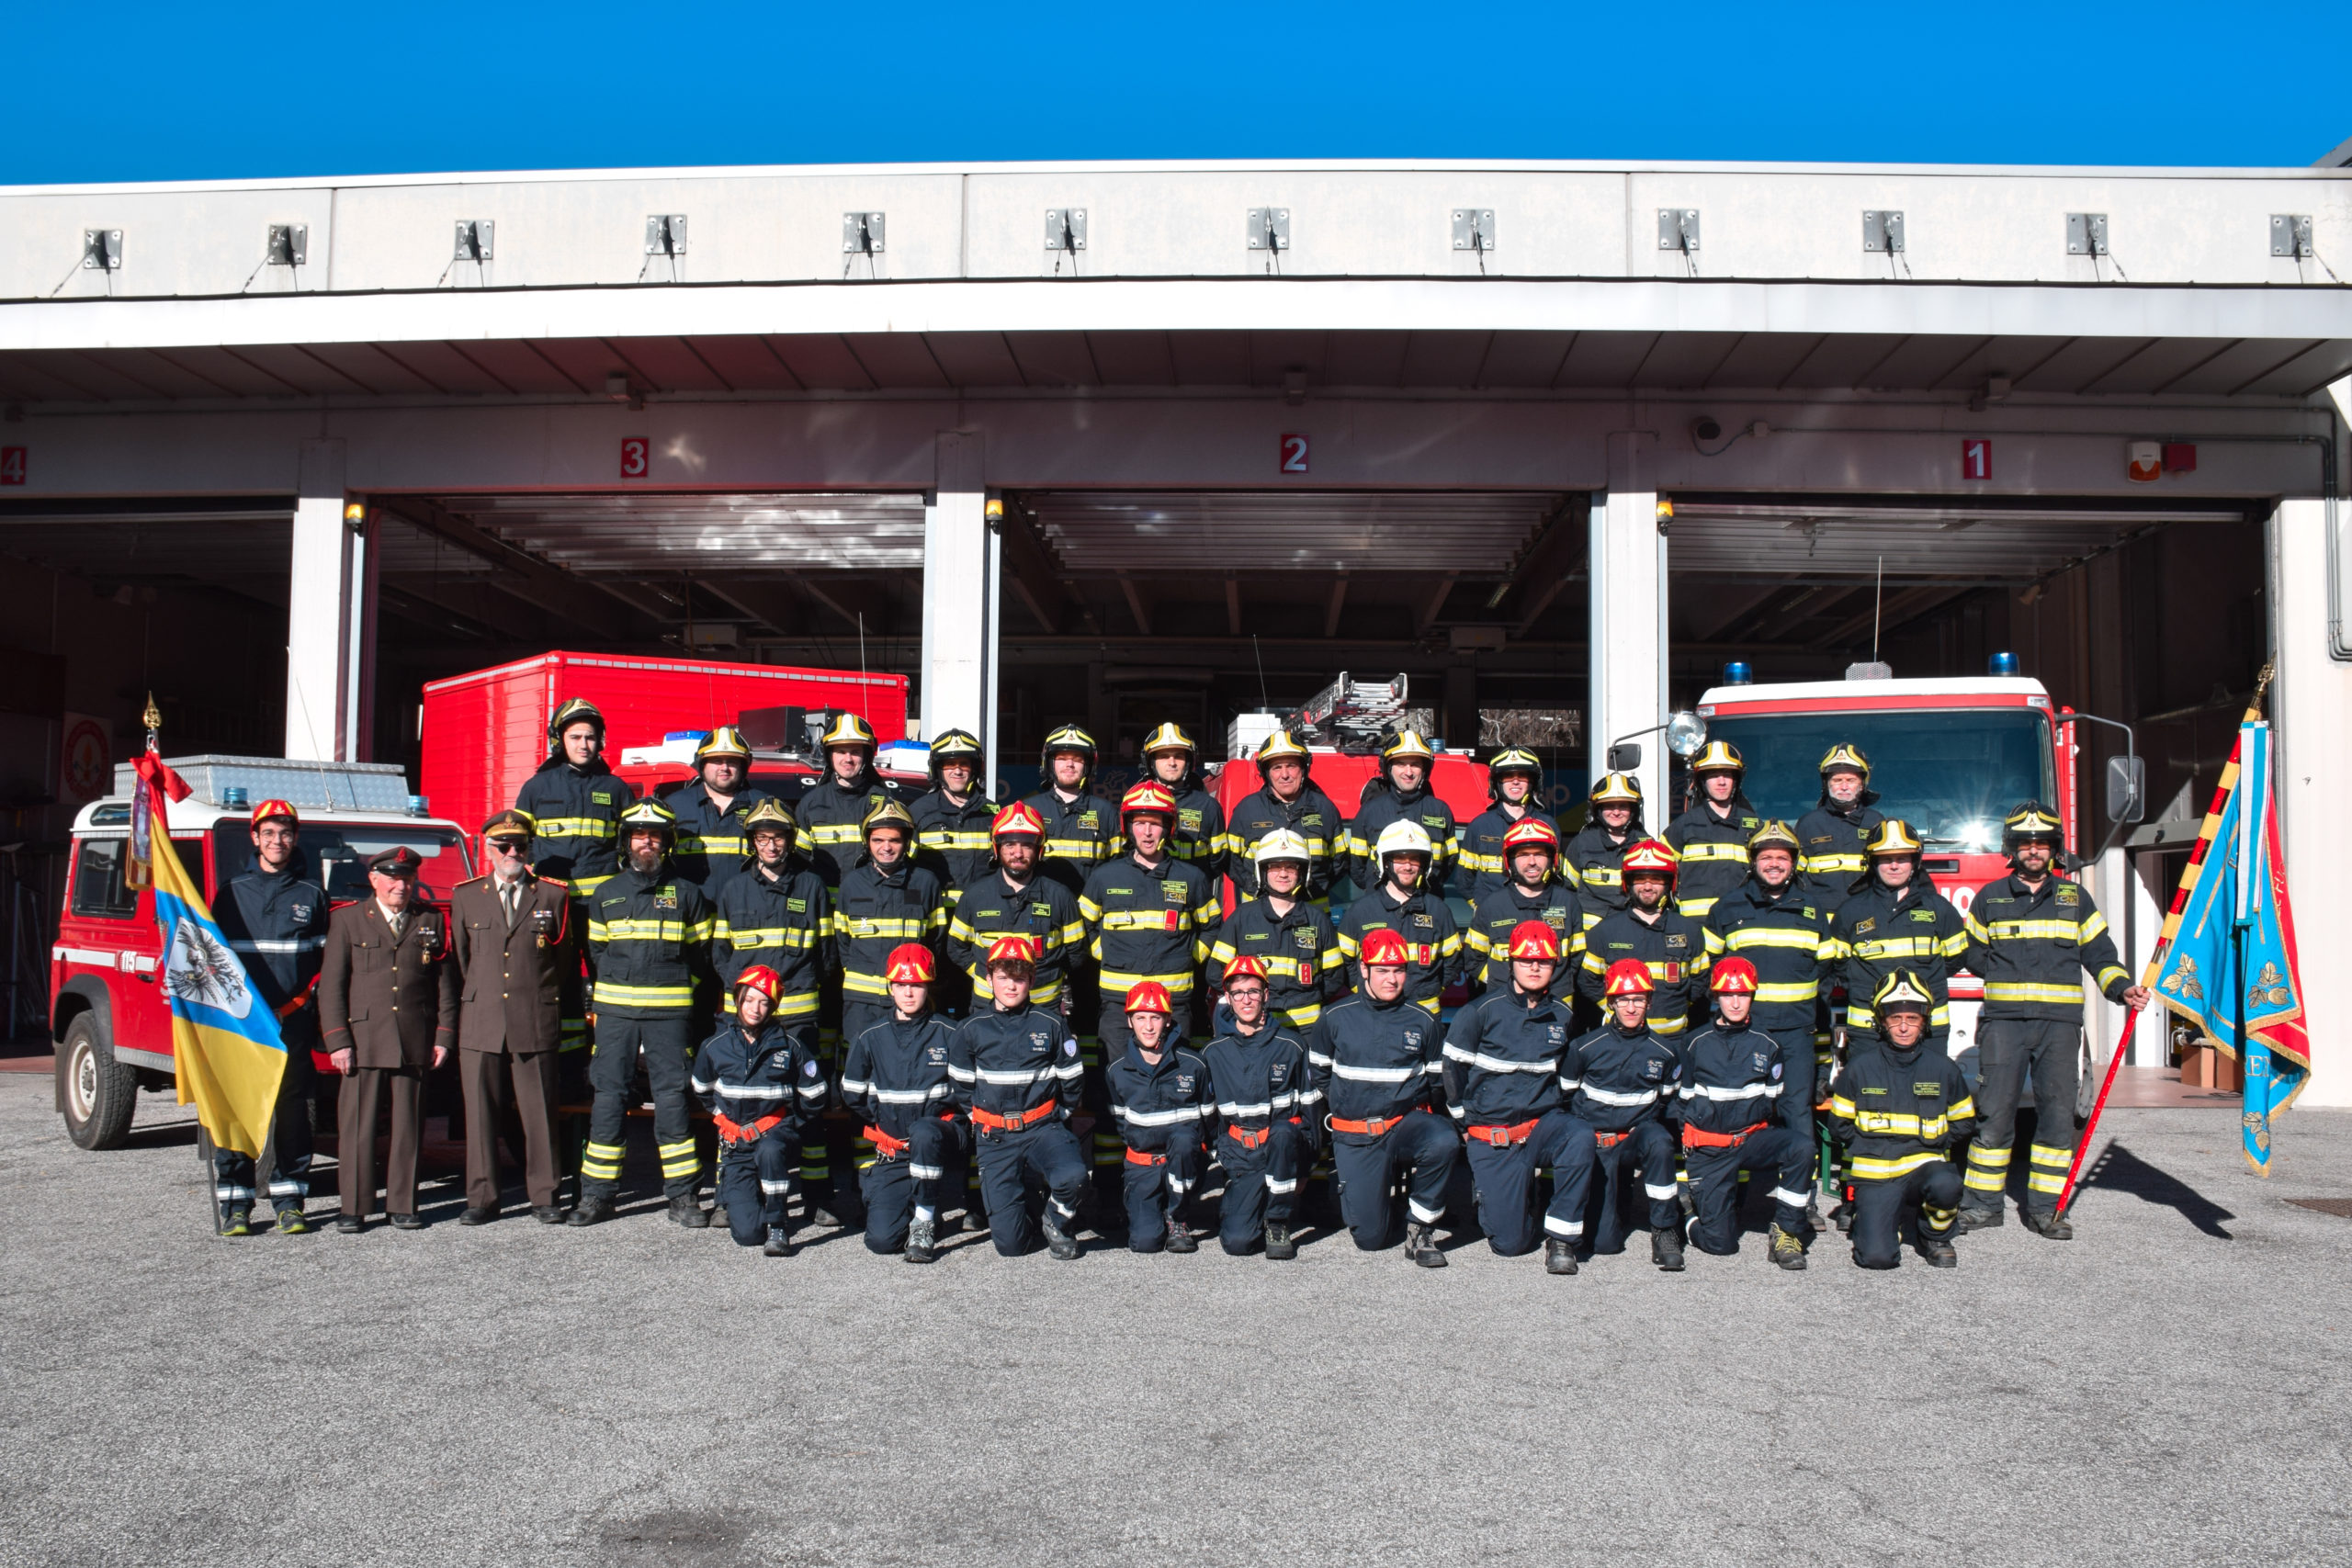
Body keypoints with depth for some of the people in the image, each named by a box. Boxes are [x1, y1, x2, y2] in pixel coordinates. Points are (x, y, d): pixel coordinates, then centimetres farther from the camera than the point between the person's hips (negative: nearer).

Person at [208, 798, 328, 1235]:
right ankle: (234, 1205, 6)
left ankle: (289, 1202, 10)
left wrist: (310, 1000, -2)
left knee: (291, 1113, 2)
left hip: (293, 1023, 0)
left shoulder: (312, 895, 10)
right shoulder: (233, 892, 10)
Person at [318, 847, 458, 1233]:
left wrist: (444, 1036, 2)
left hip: (415, 1042, 1)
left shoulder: (432, 921, 11)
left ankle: (402, 1205, 12)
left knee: (408, 1126, 4)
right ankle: (354, 1207, 8)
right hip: (363, 1041, -1)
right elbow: (330, 985, 3)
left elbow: (445, 981, 10)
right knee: (357, 1125, -1)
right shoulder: (347, 920, 6)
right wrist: (336, 1040, -5)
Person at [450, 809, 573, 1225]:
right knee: (480, 1112, 2)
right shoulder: (465, 897, 12)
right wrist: (467, 1008, 11)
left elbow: (567, 959, 12)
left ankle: (544, 1195, 10)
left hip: (536, 1026, -1)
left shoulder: (553, 896, 8)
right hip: (480, 1025, 1)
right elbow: (458, 962, 15)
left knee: (539, 1112, 1)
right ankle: (482, 1198, 11)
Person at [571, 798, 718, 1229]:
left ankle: (683, 1196, 4)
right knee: (609, 1098, 1)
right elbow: (597, 951, 19)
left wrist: (672, 978, 0)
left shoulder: (686, 894, 7)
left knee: (672, 1098, -2)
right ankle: (597, 1194, 9)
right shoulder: (606, 895, 13)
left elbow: (702, 953, 9)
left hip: (670, 1011, -2)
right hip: (615, 1010, 2)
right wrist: (619, 979, 7)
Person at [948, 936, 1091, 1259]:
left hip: (1043, 1128, 0)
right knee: (1009, 1244, -6)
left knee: (1073, 1177, -34)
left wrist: (1057, 1118, 9)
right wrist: (982, 1123, 11)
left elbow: (1071, 1080, 11)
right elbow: (962, 1087, 14)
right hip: (994, 1137, 0)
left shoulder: (1051, 1025, 1)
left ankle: (1058, 1224, 2)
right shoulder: (972, 1029, 2)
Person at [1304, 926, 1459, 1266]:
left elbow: (1434, 1079, 16)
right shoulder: (1335, 1018, 1)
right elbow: (1317, 1074, 15)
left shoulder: (1421, 1021, 3)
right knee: (1370, 1236, -7)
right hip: (1354, 1135, -1)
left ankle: (1420, 1227, -12)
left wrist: (1416, 1113, 6)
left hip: (1406, 1123, 1)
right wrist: (1335, 1112, 10)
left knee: (1444, 1144, -35)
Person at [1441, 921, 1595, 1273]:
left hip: (1543, 1123, 3)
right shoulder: (1481, 1012, -8)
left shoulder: (1563, 1016, 4)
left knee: (1581, 1137, -34)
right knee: (1510, 1242, -8)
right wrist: (1466, 1123, 9)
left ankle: (1561, 1238, -19)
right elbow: (1452, 1068, 2)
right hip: (1491, 1136, -2)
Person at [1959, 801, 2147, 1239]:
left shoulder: (2074, 898, 12)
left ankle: (2046, 1207, 8)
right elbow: (1973, 953, 19)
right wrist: (2006, 972, 6)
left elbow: (2099, 954, 10)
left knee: (2057, 1114, 0)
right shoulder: (1990, 898, 10)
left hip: (2059, 1022, 1)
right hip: (2003, 1021, -1)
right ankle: (1983, 1204, 4)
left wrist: (2123, 988, -5)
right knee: (1994, 1113, -3)